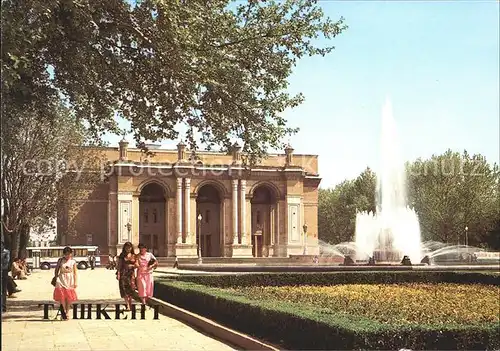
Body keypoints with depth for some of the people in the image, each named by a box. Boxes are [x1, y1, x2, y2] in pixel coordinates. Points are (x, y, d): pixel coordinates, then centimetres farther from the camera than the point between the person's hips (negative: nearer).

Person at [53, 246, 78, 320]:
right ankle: (64, 311, -4)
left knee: (69, 297, 5)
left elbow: (75, 273, 2)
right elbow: (56, 270, 7)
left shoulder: (73, 262, 2)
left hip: (70, 280, 1)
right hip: (61, 280, -1)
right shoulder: (60, 260, 1)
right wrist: (56, 279, 0)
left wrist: (76, 282, -3)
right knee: (61, 296, -11)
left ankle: (67, 311, 18)